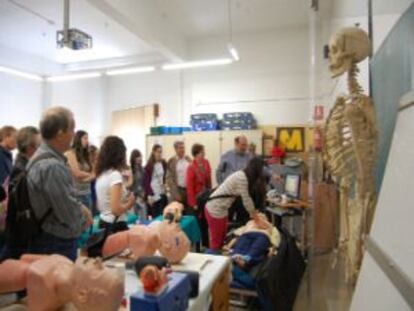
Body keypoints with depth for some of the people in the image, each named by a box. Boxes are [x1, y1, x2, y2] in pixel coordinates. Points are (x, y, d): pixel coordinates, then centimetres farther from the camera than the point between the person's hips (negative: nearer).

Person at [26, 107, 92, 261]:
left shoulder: (41, 156, 5)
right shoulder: (52, 167, -28)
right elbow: (70, 216, -25)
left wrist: (80, 207, 1)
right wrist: (85, 219, -5)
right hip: (55, 246, -10)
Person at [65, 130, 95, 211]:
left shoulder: (85, 155, 14)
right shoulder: (70, 154, -7)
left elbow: (93, 174, 11)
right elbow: (78, 174, -13)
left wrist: (88, 178, -10)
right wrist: (89, 174, 3)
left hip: (87, 193, 7)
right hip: (77, 194, -7)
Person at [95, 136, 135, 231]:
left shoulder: (100, 174, 6)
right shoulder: (115, 175, -19)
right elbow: (116, 210, -25)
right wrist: (130, 203, -7)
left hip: (103, 223, 9)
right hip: (116, 226, -9)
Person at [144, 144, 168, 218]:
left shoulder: (164, 163, 5)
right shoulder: (149, 165, -9)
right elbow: (146, 181, -9)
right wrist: (149, 196, -12)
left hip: (162, 193, 5)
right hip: (153, 194, -4)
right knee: (155, 216, 1)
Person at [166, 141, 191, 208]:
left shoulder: (188, 159, 6)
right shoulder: (172, 161, -4)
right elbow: (169, 178, -6)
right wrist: (176, 194, -10)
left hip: (189, 189, 3)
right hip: (178, 190, -3)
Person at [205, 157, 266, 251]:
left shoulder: (242, 175, 7)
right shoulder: (242, 177, -22)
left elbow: (247, 197, 12)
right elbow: (246, 199, -15)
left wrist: (253, 211, 12)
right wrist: (253, 213, 0)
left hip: (221, 208, 9)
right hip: (215, 209, -9)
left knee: (222, 238, 18)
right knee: (216, 241, 4)